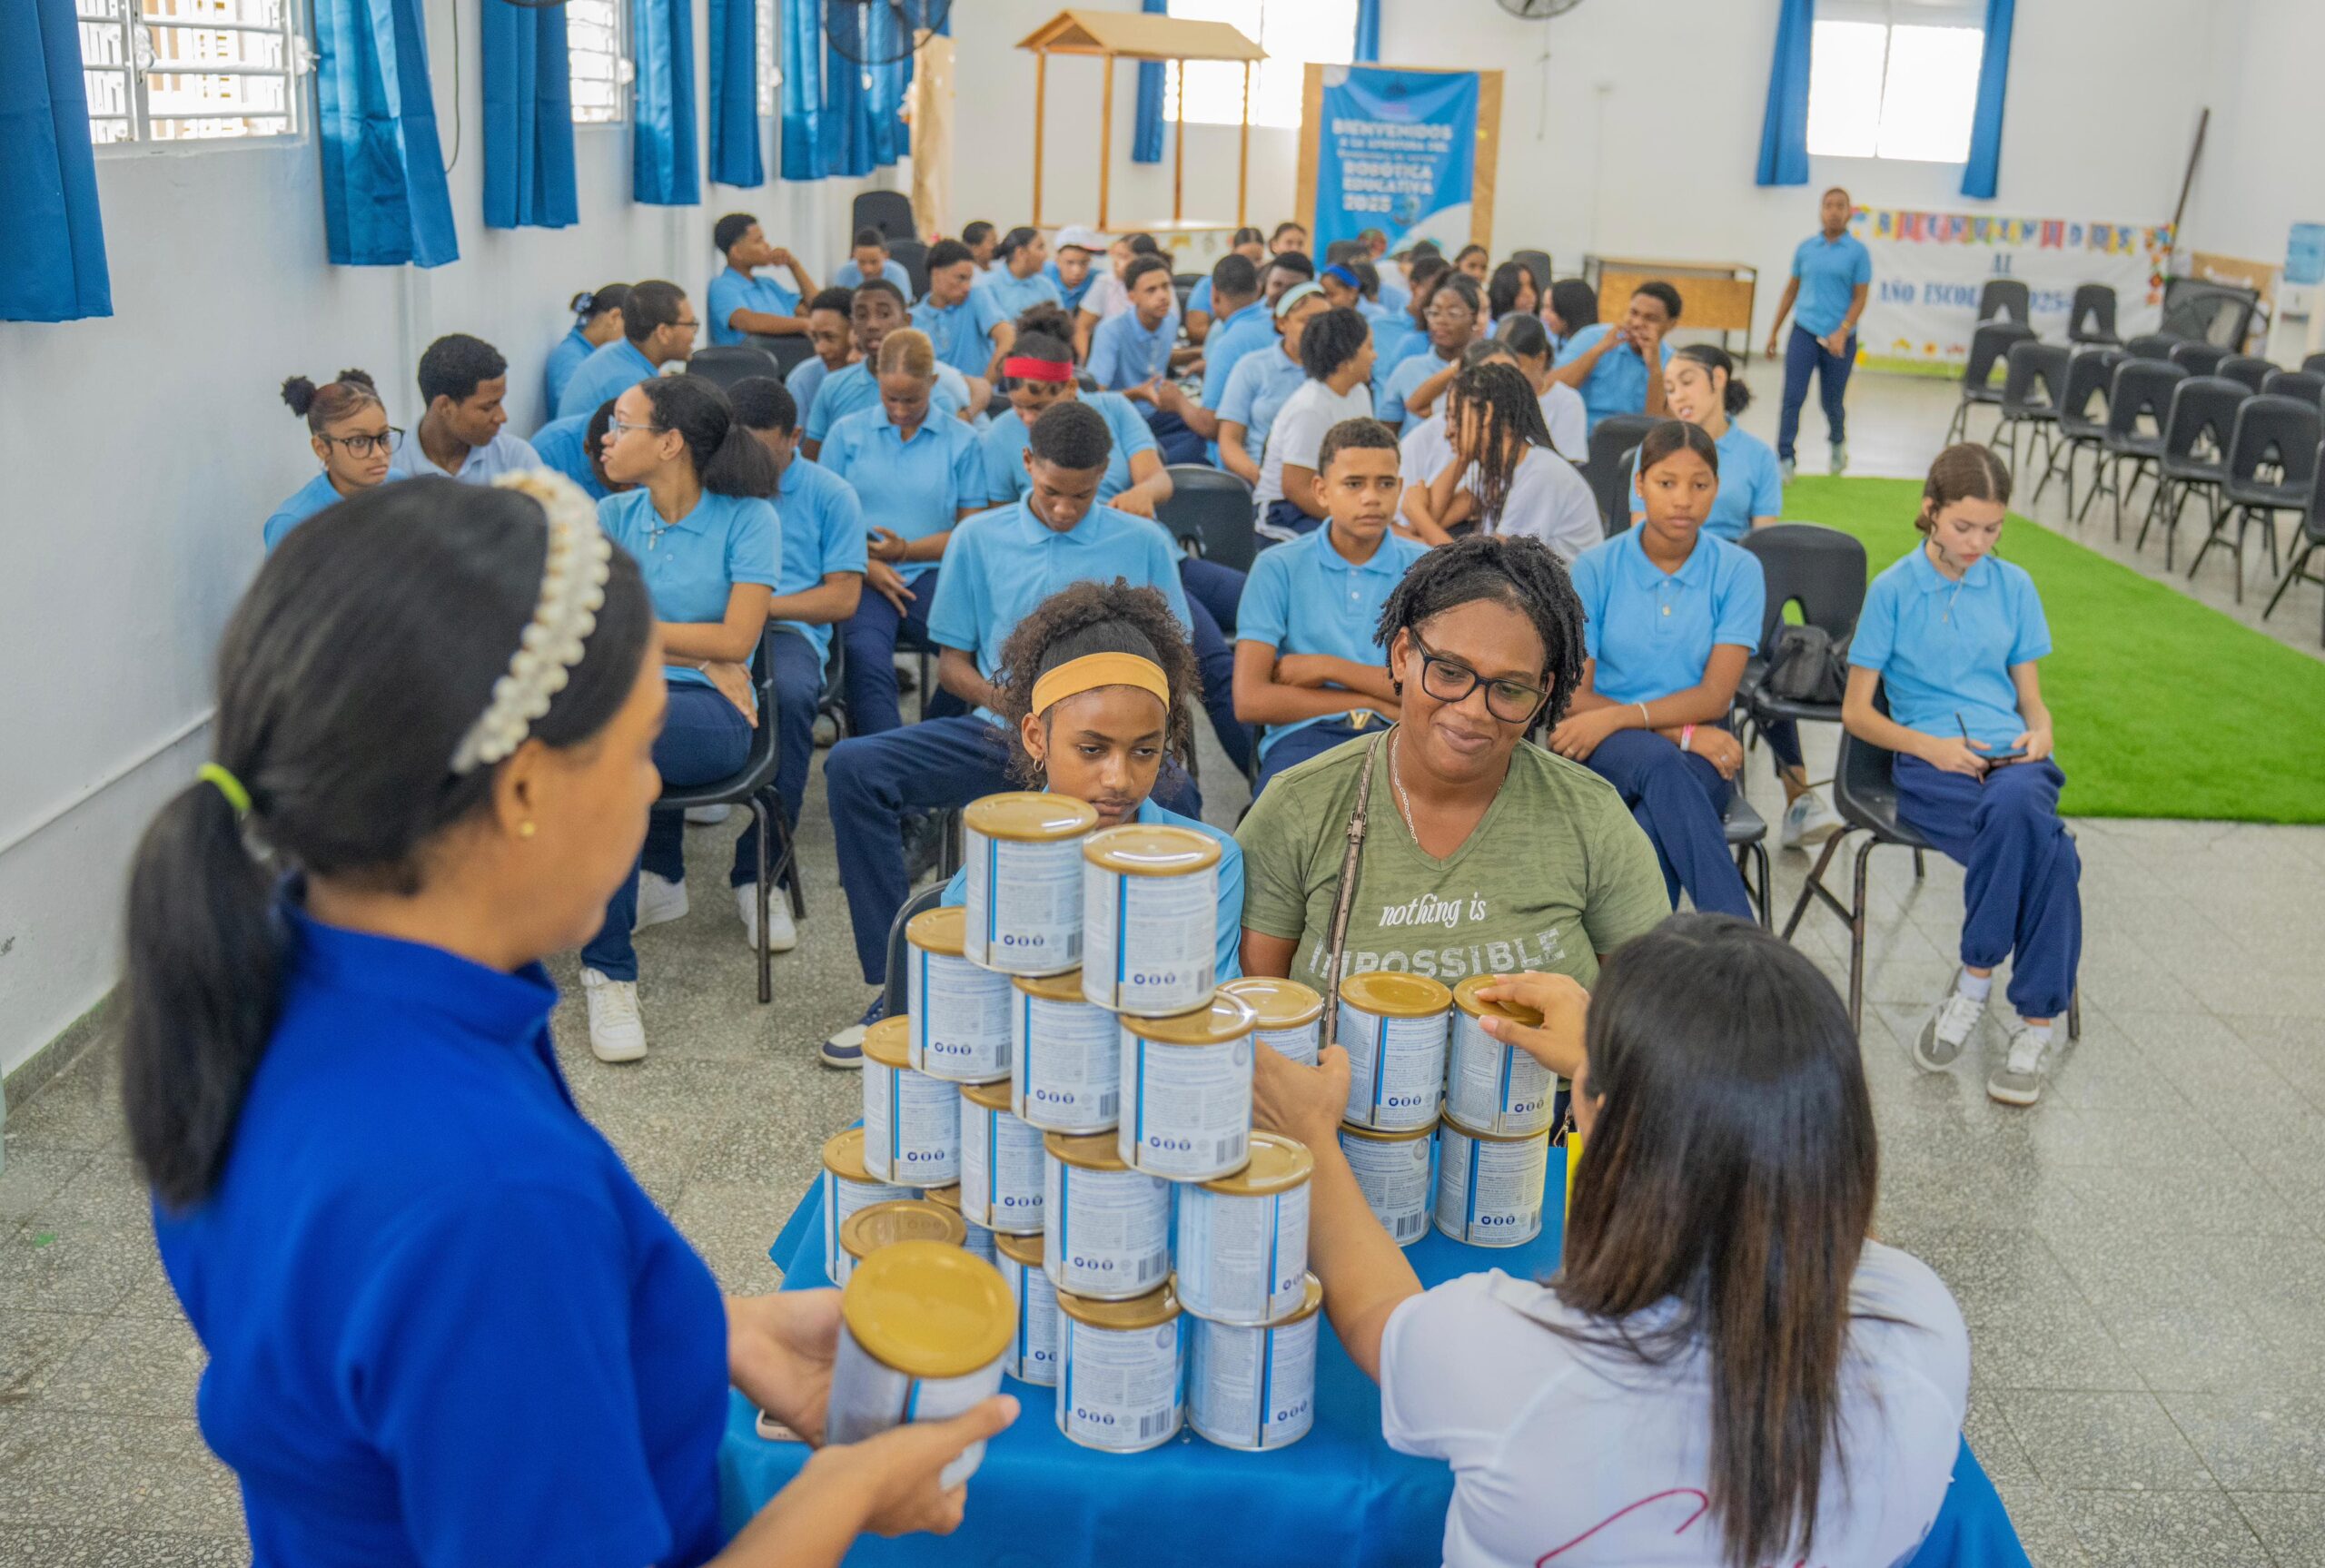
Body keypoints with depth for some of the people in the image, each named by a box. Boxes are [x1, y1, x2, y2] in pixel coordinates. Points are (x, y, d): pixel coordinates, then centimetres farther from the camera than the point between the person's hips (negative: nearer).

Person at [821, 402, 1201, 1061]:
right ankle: (895, 979, -14)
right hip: (1001, 732, 2)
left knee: (1174, 796, -38)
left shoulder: (1143, 544, 9)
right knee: (854, 766, -21)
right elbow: (952, 663, 12)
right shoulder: (979, 539, 11)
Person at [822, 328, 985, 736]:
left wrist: (905, 551, -6)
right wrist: (865, 565, -7)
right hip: (863, 575, 0)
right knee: (866, 656, -32)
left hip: (931, 570, 0)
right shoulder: (847, 432, 14)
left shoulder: (961, 440, 11)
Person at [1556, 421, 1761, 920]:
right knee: (1658, 763, -37)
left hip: (1700, 751, 1)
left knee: (1656, 829, -36)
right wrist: (1680, 732, -14)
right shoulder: (1595, 568, 0)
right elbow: (1572, 698, -4)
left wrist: (1616, 717, -20)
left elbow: (1715, 695, -7)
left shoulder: (1738, 570, 2)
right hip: (1603, 750, -1)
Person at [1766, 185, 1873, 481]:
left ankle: (1837, 443, 40)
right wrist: (1774, 332, 14)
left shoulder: (1858, 252, -2)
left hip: (1839, 339, -1)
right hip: (1804, 333, 1)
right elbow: (1791, 291, 14)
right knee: (1793, 398, -10)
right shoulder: (1806, 248, 6)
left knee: (1832, 401, 11)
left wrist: (1842, 332, -18)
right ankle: (1785, 460, -6)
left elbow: (1860, 298, -4)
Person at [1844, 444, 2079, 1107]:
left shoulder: (2013, 586, 16)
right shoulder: (1892, 591, 6)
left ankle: (1974, 980, -23)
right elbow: (1856, 711, 5)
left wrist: (2040, 733, -4)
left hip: (2010, 759, 3)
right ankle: (2034, 1019, -19)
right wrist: (1931, 746, -11)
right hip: (1929, 766, -3)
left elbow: (2031, 697, 20)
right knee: (2043, 850, -34)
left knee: (2015, 808, -38)